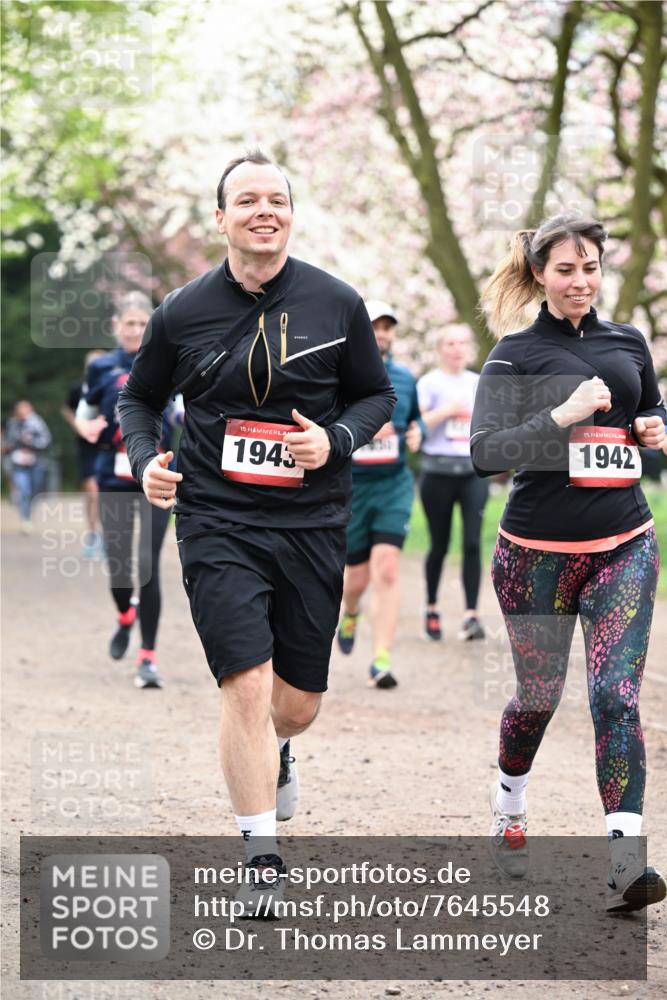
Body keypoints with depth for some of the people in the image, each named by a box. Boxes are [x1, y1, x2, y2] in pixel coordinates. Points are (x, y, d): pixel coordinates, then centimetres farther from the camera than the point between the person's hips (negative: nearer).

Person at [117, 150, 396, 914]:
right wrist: (145, 460, -5)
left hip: (312, 526, 2)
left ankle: (275, 753, 47)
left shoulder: (337, 305, 0)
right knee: (246, 686, -14)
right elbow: (139, 398, 14)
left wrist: (336, 440, -9)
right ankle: (262, 859, -4)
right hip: (217, 523, -2)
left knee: (298, 701, 9)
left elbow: (377, 394, 11)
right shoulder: (182, 313, 0)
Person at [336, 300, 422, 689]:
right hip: (349, 486, -1)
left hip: (394, 485, 1)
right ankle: (350, 615, 45)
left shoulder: (405, 378, 7)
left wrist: (416, 432, 1)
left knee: (387, 570, -15)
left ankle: (382, 660, -15)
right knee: (358, 575, 7)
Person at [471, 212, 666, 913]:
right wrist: (563, 415, -23)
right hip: (538, 552, -2)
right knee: (539, 695, 10)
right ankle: (508, 807, 41)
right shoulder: (517, 353, -3)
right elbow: (485, 453, -12)